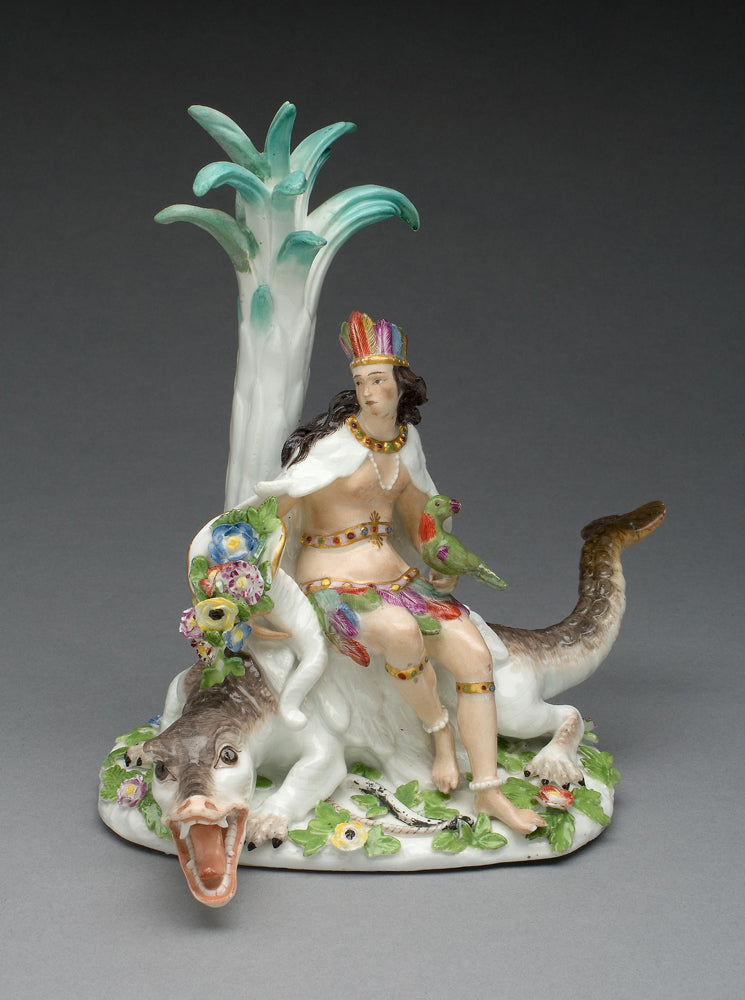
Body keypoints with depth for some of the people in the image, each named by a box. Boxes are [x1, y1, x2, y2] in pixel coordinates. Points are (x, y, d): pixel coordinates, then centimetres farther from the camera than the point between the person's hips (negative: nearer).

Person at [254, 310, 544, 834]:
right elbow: (278, 511, -13)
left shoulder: (405, 440, 9)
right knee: (400, 630, -38)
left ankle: (488, 791, -7)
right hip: (335, 586, -6)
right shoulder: (337, 443, -12)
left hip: (397, 577, 6)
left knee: (474, 651, -14)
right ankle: (440, 730, -9)